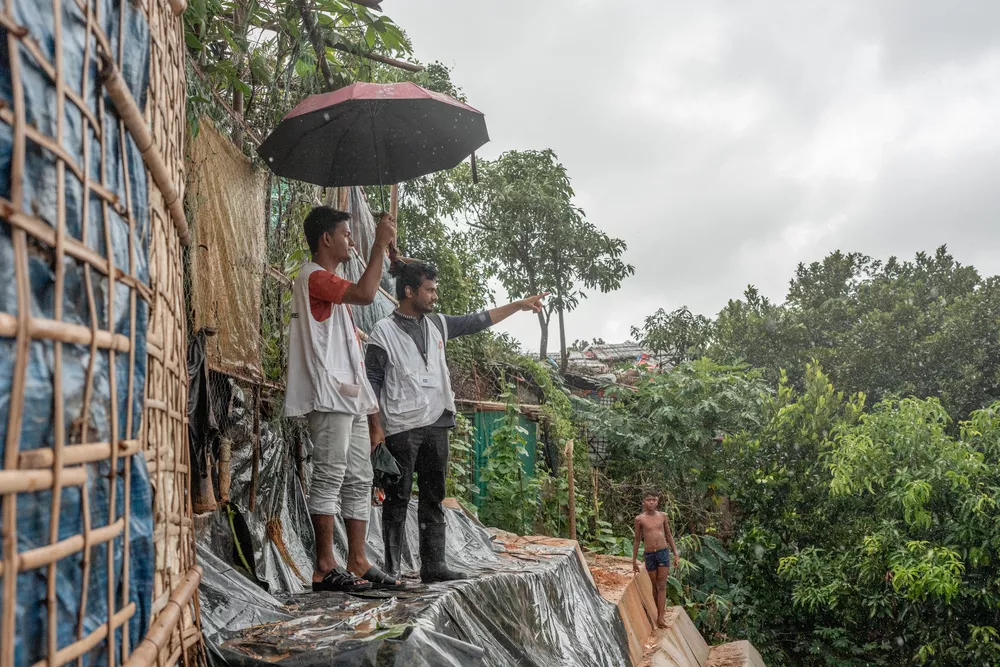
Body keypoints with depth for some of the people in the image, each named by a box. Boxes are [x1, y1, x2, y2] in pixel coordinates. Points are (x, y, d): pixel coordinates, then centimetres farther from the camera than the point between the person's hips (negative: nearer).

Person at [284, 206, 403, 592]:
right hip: (329, 397, -10)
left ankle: (358, 562, 11)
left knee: (359, 480, 8)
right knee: (329, 477, -10)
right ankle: (325, 567, -6)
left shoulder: (329, 282, 24)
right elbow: (365, 294, -25)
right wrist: (380, 244, -16)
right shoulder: (313, 276, -8)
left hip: (349, 395, 10)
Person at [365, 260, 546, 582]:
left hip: (436, 425, 6)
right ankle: (391, 570, 5)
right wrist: (376, 428, -12)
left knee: (433, 498, 8)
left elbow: (475, 322, 20)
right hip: (402, 429, -6)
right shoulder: (384, 332, -6)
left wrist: (519, 305, 20)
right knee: (397, 500, -1)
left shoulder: (436, 324, 12)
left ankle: (433, 566, 13)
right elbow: (371, 383, -7)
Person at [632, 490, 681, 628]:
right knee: (655, 586, 9)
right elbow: (637, 540, 6)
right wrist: (634, 560, 8)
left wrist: (675, 553, 10)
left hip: (663, 552, 1)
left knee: (662, 585, -3)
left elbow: (669, 535, 14)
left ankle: (660, 617, -5)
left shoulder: (663, 516, 3)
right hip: (649, 554, -1)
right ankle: (659, 612, 22)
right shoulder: (640, 519, -2)